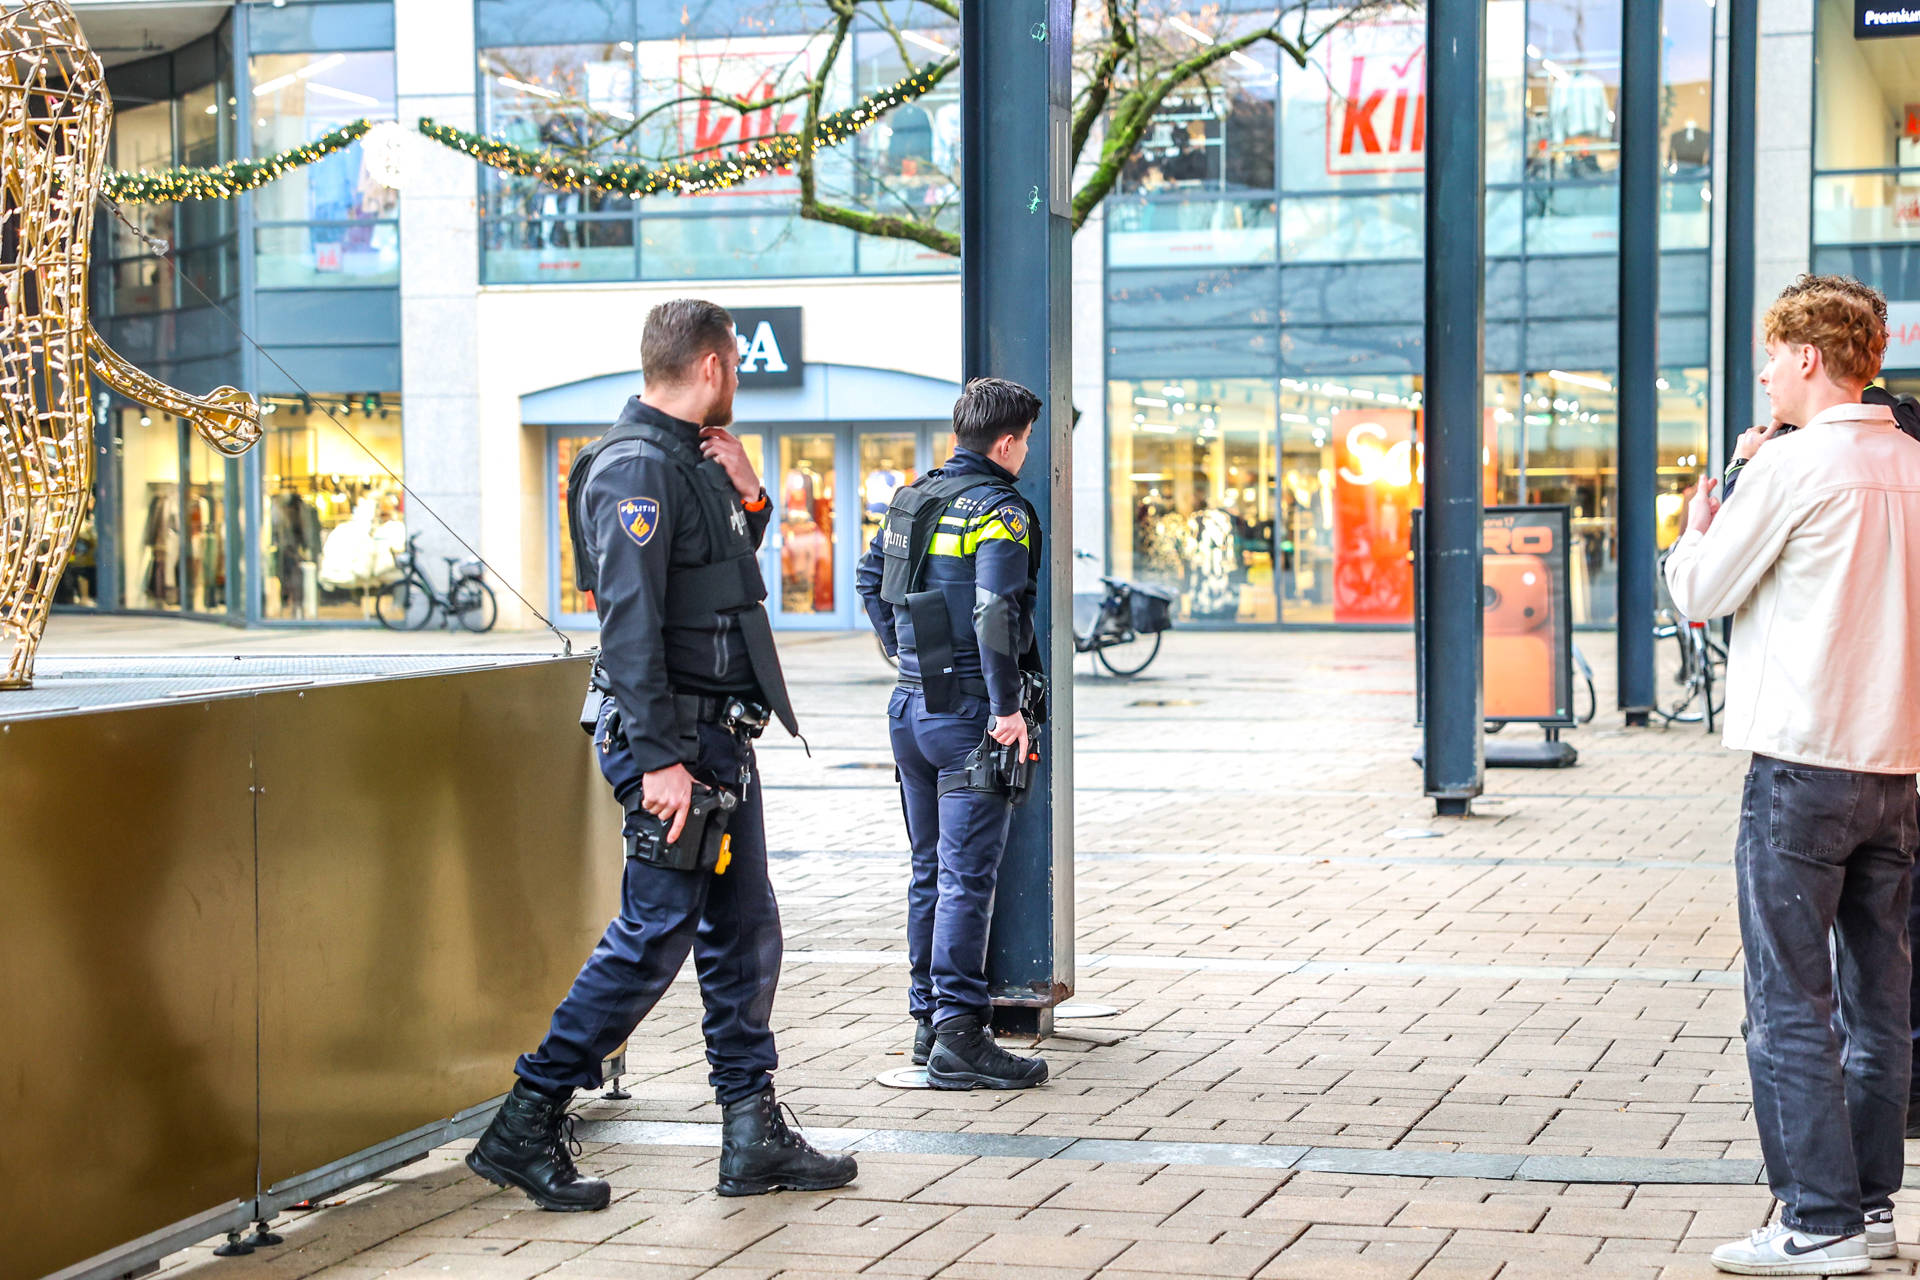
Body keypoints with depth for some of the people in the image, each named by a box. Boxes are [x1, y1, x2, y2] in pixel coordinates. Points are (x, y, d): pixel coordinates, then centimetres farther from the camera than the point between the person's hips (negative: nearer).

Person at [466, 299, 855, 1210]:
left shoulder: (691, 461, 15)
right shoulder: (638, 468, -15)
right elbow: (630, 621, -22)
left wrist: (746, 496, 9)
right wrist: (660, 758, -26)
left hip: (719, 740, 10)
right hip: (670, 736, -10)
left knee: (744, 932, 11)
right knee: (656, 937, -8)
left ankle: (755, 1138, 17)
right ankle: (525, 1126, -2)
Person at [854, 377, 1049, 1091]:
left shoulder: (910, 500, 12)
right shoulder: (999, 510, -13)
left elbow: (869, 580, 21)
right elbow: (995, 610, -23)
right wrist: (1007, 709, -20)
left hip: (911, 704, 8)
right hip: (968, 711, -8)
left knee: (930, 869, 16)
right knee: (967, 876, -7)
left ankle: (927, 1016, 23)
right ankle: (958, 1038, -9)